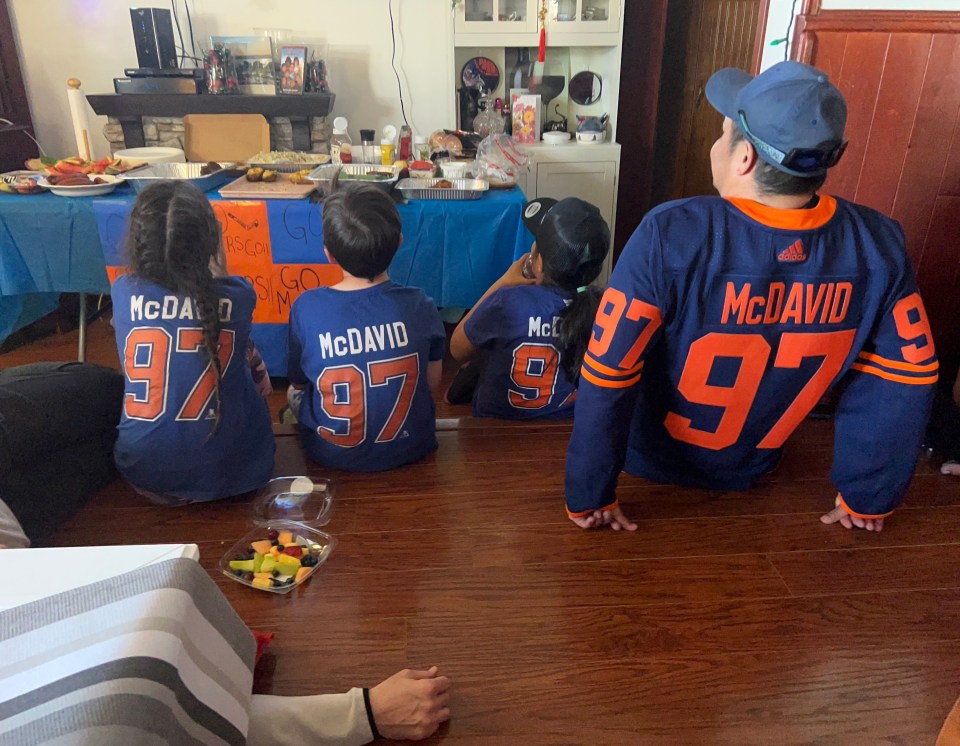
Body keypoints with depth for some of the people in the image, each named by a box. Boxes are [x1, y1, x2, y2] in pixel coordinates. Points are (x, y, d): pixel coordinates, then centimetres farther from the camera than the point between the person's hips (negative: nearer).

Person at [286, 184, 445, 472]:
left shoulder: (306, 308, -20)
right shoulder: (420, 305, -18)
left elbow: (298, 381, -4)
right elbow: (432, 382, -5)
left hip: (333, 455, -1)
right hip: (408, 449, 2)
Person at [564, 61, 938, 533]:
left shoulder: (671, 236, -33)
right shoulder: (878, 246, -19)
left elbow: (606, 377, -31)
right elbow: (905, 377, -10)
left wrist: (588, 497, -18)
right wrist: (867, 497, 2)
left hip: (652, 457, -3)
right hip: (750, 468, 4)